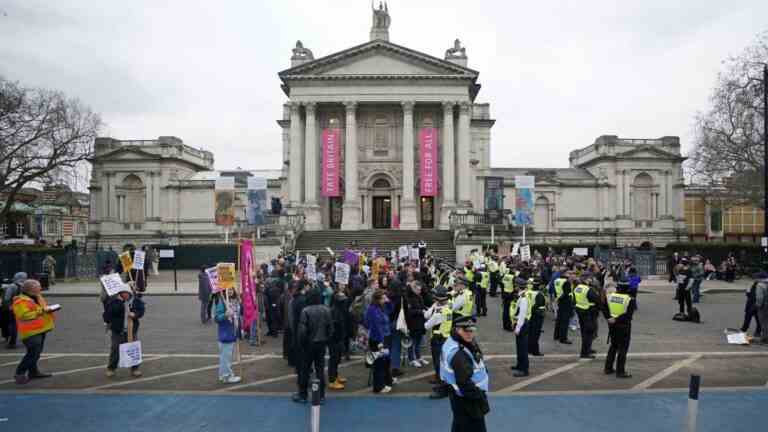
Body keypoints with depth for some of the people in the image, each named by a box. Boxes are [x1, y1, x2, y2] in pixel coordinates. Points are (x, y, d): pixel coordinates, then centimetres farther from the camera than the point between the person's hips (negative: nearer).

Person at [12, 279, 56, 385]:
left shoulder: (37, 298, 15)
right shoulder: (21, 301, -14)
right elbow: (24, 315, -25)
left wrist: (48, 309, 7)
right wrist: (42, 310, -25)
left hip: (40, 330, 10)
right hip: (31, 331, -10)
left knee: (36, 353, 15)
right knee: (33, 353, -14)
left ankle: (33, 372, 24)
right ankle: (20, 373, -4)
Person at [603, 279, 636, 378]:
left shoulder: (610, 296, 0)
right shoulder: (630, 299, -14)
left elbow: (604, 309, 0)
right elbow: (628, 314, -22)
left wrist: (609, 318, -8)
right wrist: (616, 320, -19)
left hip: (612, 325, 5)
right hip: (623, 326, -5)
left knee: (613, 346, 20)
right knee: (623, 348, 3)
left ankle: (608, 368, 24)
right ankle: (620, 372, 6)